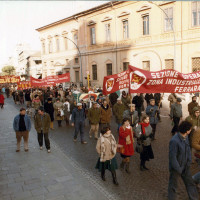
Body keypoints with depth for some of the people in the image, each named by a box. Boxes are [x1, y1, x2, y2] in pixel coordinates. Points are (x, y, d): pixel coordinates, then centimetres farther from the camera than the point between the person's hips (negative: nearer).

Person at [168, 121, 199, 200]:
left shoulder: (186, 137, -6)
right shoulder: (174, 141, -32)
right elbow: (172, 157, -27)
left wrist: (189, 161, 0)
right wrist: (178, 169, -19)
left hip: (185, 166, 8)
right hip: (175, 167, -7)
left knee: (190, 183, 23)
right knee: (173, 185, 15)